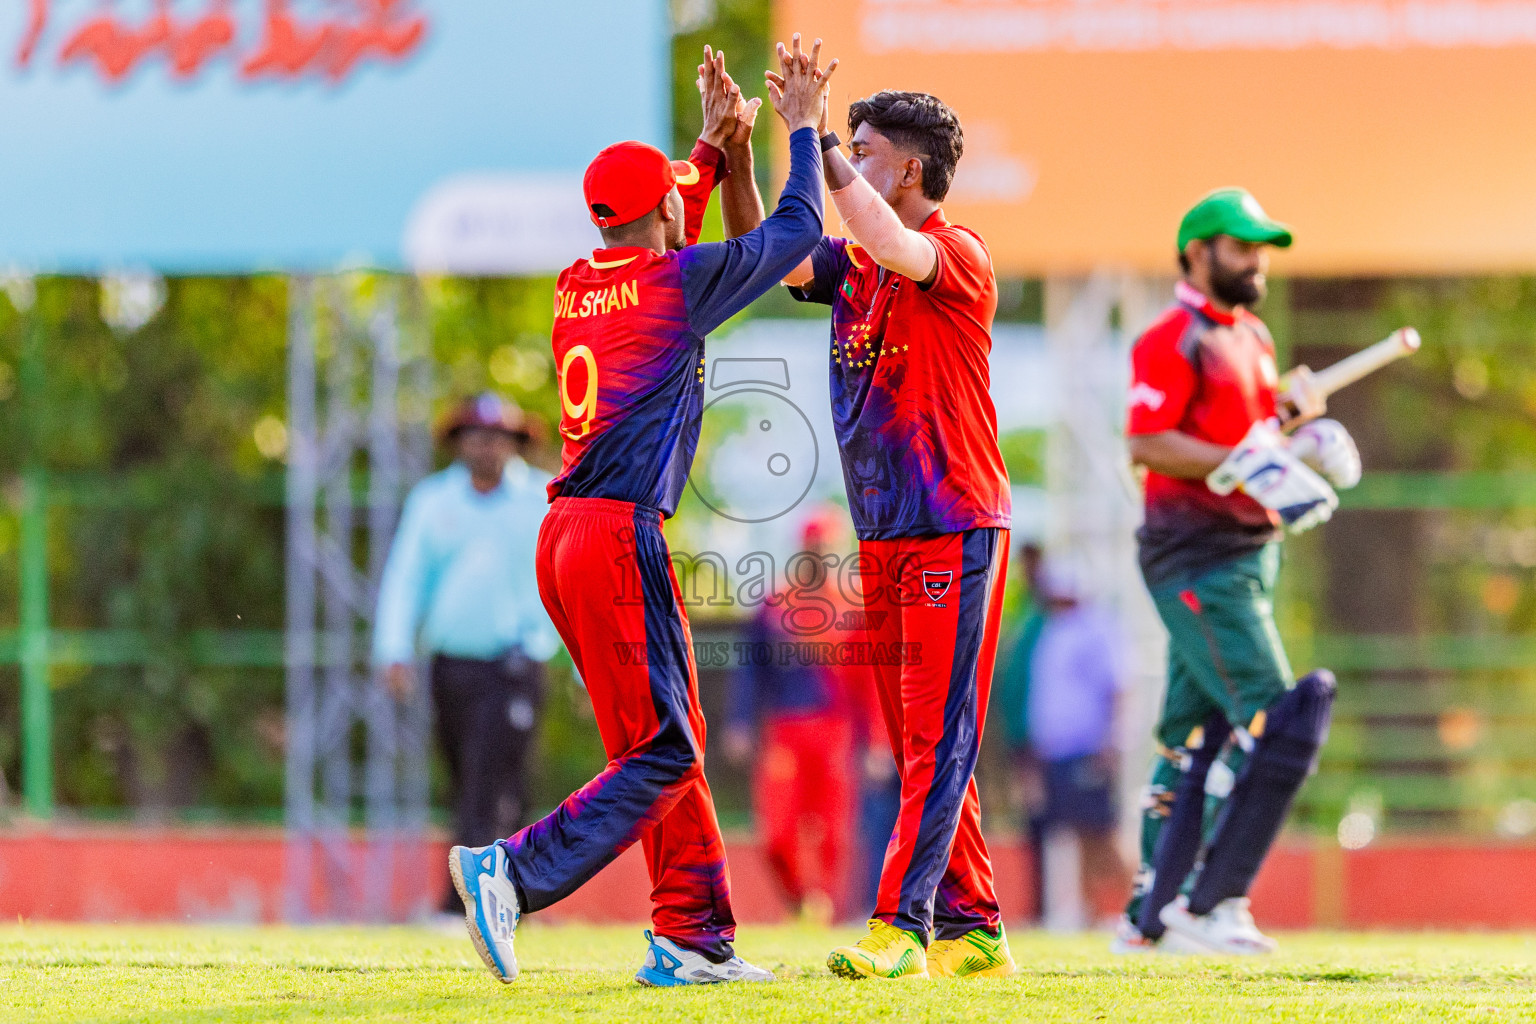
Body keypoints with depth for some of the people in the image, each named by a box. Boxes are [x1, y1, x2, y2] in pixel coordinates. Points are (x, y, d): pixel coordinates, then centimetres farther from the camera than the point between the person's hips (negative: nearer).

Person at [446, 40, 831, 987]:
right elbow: (795, 233, 4)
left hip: (567, 536, 9)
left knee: (671, 745, 13)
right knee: (662, 756, -8)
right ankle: (514, 873, -20)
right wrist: (802, 129, 17)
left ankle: (694, 937, 12)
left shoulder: (576, 288, 13)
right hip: (622, 540, -9)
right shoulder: (677, 282, -7)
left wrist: (717, 143, 36)